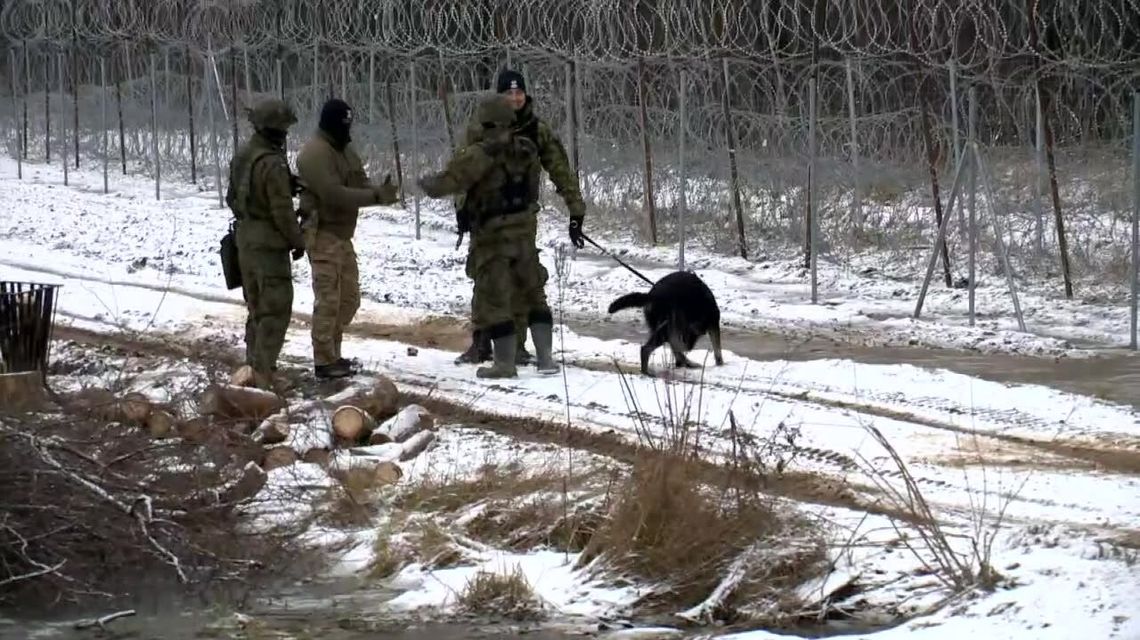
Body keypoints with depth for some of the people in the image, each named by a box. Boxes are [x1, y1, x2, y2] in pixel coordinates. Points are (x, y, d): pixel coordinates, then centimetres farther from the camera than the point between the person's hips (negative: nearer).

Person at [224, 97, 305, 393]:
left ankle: (255, 364, 22)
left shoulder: (241, 155, 6)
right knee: (276, 308, -4)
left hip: (246, 239, 9)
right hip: (270, 243, -9)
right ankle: (265, 371, -5)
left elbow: (232, 197, 16)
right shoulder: (272, 164, -22)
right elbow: (283, 211, -20)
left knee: (257, 305, 17)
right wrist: (297, 242, -8)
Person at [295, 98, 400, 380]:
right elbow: (335, 194, -28)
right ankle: (324, 362, -2)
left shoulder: (346, 150, 12)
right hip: (323, 235, -10)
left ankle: (332, 353, 25)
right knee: (328, 300, -7)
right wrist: (377, 196, -28)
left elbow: (360, 185, 9)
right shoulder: (315, 154, -19)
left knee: (349, 298, 14)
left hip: (342, 234, 10)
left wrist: (380, 191, -14)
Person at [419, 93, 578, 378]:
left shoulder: (481, 154, -19)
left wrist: (427, 183, 0)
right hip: (525, 234, 6)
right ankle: (545, 356, 11)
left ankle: (505, 362, 2)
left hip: (492, 236, -6)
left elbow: (447, 182, -19)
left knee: (493, 301, 2)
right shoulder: (528, 150, 2)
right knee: (533, 294, 16)